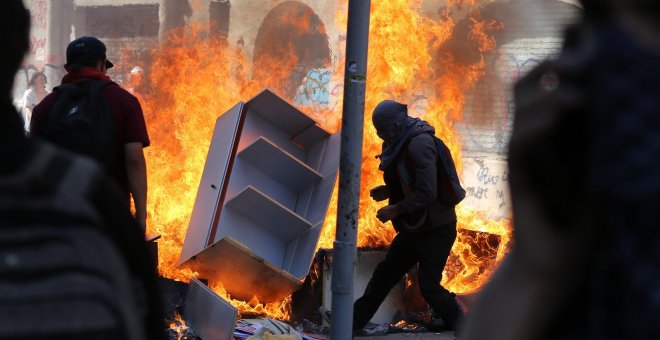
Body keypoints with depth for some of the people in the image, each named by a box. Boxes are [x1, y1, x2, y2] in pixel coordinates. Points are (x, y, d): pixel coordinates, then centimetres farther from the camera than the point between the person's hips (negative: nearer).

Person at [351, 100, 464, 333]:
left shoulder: (419, 144, -23)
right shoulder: (402, 144, 8)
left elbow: (427, 192, -28)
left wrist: (394, 210, -20)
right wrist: (388, 191, 3)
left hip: (435, 230, -10)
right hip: (414, 228, 10)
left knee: (428, 285, -8)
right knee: (385, 273, 15)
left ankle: (458, 325, 10)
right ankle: (355, 320, 25)